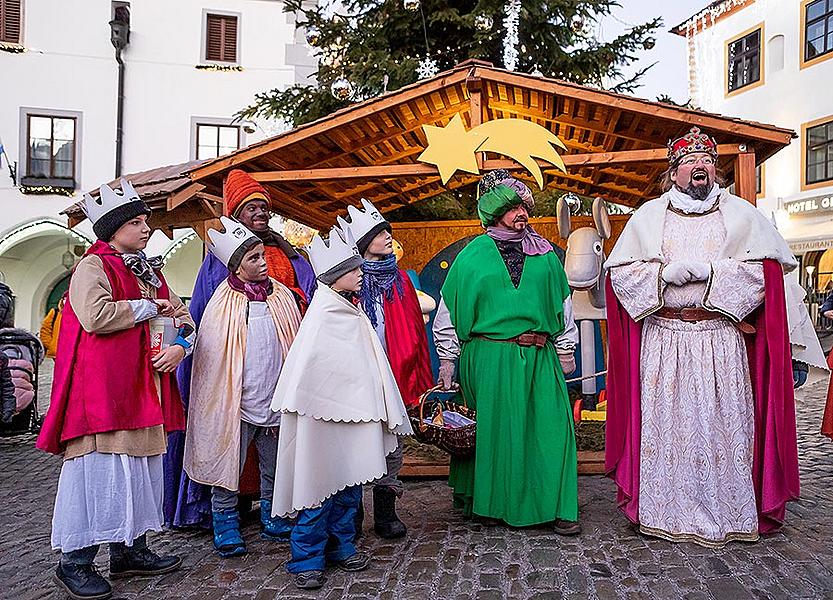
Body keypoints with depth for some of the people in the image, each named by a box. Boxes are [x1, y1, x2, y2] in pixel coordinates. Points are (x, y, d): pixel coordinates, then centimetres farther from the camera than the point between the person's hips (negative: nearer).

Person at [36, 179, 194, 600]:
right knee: (97, 467, -5)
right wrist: (150, 307, -11)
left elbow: (183, 319, 20)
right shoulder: (92, 267, -4)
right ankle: (74, 562, 8)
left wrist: (179, 346, -2)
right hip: (100, 387, -8)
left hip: (142, 388, 8)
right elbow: (96, 316, -22)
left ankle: (131, 551, 22)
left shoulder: (149, 272, 19)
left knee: (140, 465, 10)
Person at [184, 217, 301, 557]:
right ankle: (226, 527, 25)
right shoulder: (222, 304, -9)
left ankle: (272, 521, 33)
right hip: (235, 404, -4)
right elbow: (211, 356, -6)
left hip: (276, 401, 4)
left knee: (275, 471, 16)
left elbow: (296, 349, 8)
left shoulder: (282, 296, 3)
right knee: (228, 467, 7)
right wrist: (221, 403, -7)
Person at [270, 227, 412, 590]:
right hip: (324, 414, -8)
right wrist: (292, 410, -17)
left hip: (354, 411, 8)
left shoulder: (351, 311, 11)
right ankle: (306, 559, 15)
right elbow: (303, 370, -17)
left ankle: (341, 546, 30)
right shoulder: (322, 314, -14)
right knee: (319, 488, 1)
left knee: (350, 485, 15)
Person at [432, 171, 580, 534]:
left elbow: (563, 302, 15)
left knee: (550, 427, 0)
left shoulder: (543, 254, 10)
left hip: (539, 357, 3)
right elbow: (449, 309, 4)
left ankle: (556, 506, 12)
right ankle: (489, 502, 22)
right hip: (489, 358, -2)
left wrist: (565, 350, 13)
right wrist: (447, 359, 2)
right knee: (493, 428, 5)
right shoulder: (473, 255, 2)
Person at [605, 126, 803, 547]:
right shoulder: (649, 215, 10)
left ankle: (726, 514, 15)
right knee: (664, 423, 2)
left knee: (722, 425, 1)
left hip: (721, 338, 0)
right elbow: (620, 272, 3)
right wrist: (666, 274, -11)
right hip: (663, 337, 0)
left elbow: (764, 268, -2)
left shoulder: (739, 213, 9)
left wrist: (709, 271, -12)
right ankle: (664, 512, 13)